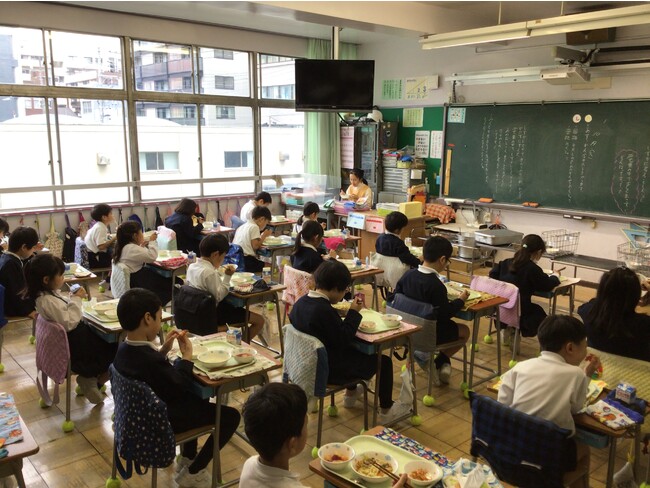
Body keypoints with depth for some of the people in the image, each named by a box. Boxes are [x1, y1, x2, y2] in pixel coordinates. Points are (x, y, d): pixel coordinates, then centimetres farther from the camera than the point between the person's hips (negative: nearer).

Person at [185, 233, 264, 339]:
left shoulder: (191, 267, 2)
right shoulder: (210, 273, -25)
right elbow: (219, 296, -23)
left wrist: (220, 275, 9)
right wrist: (227, 277, -20)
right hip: (213, 314, -10)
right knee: (259, 320, -8)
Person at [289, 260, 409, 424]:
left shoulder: (301, 302, -3)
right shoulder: (324, 310, -30)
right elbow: (344, 339, -23)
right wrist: (354, 312, -14)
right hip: (329, 370, -9)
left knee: (355, 350, 34)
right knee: (384, 361, 2)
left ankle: (351, 394, 48)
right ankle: (386, 411, 19)